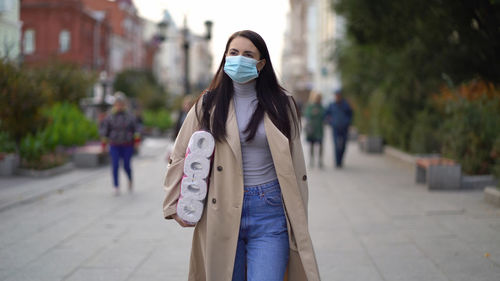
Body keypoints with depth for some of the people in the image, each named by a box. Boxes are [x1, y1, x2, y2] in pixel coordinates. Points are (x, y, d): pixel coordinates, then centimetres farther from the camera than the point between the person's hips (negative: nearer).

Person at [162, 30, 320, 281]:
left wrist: (299, 222, 4)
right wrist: (177, 206, 3)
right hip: (222, 214, 1)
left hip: (270, 213, -1)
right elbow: (179, 158, 11)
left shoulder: (281, 105, 6)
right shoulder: (208, 105, 6)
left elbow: (296, 166, 7)